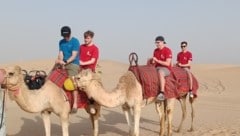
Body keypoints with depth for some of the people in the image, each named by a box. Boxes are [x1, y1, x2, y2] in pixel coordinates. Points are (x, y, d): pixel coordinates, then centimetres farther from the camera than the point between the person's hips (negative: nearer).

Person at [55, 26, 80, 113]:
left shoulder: (75, 41, -5)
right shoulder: (61, 42, 13)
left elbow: (74, 56, -10)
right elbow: (60, 54, 8)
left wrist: (66, 62, -21)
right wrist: (60, 60, -14)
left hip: (73, 64, -6)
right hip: (63, 64, 7)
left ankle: (75, 104, -22)